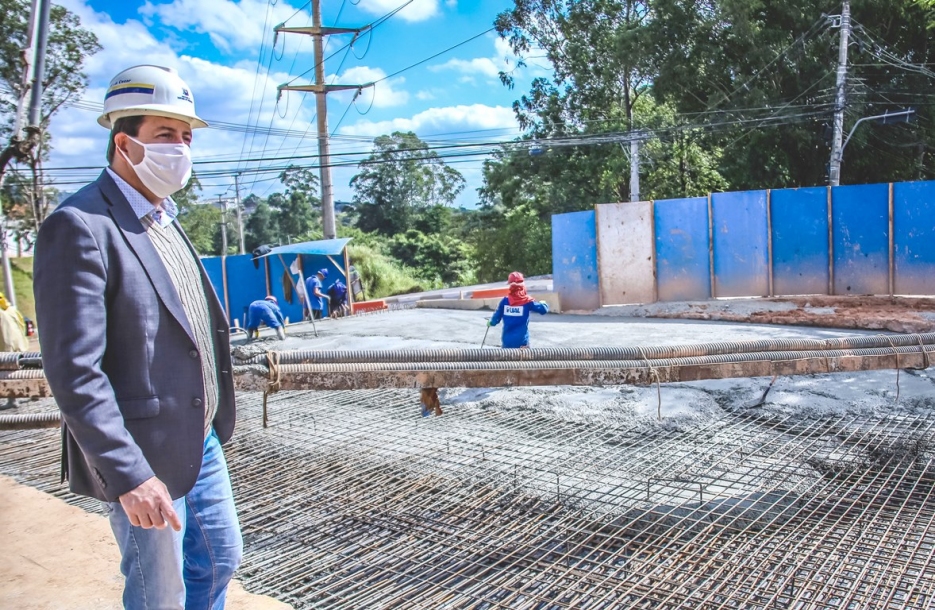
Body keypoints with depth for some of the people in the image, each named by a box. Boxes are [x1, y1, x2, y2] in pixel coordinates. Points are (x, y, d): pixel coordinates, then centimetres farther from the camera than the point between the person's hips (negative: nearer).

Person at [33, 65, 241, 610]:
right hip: (145, 458, -8)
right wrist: (130, 475, -24)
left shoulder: (165, 218, 9)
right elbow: (74, 371, -23)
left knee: (220, 559, 22)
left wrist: (213, 422, 15)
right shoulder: (80, 227, -19)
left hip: (201, 442, 8)